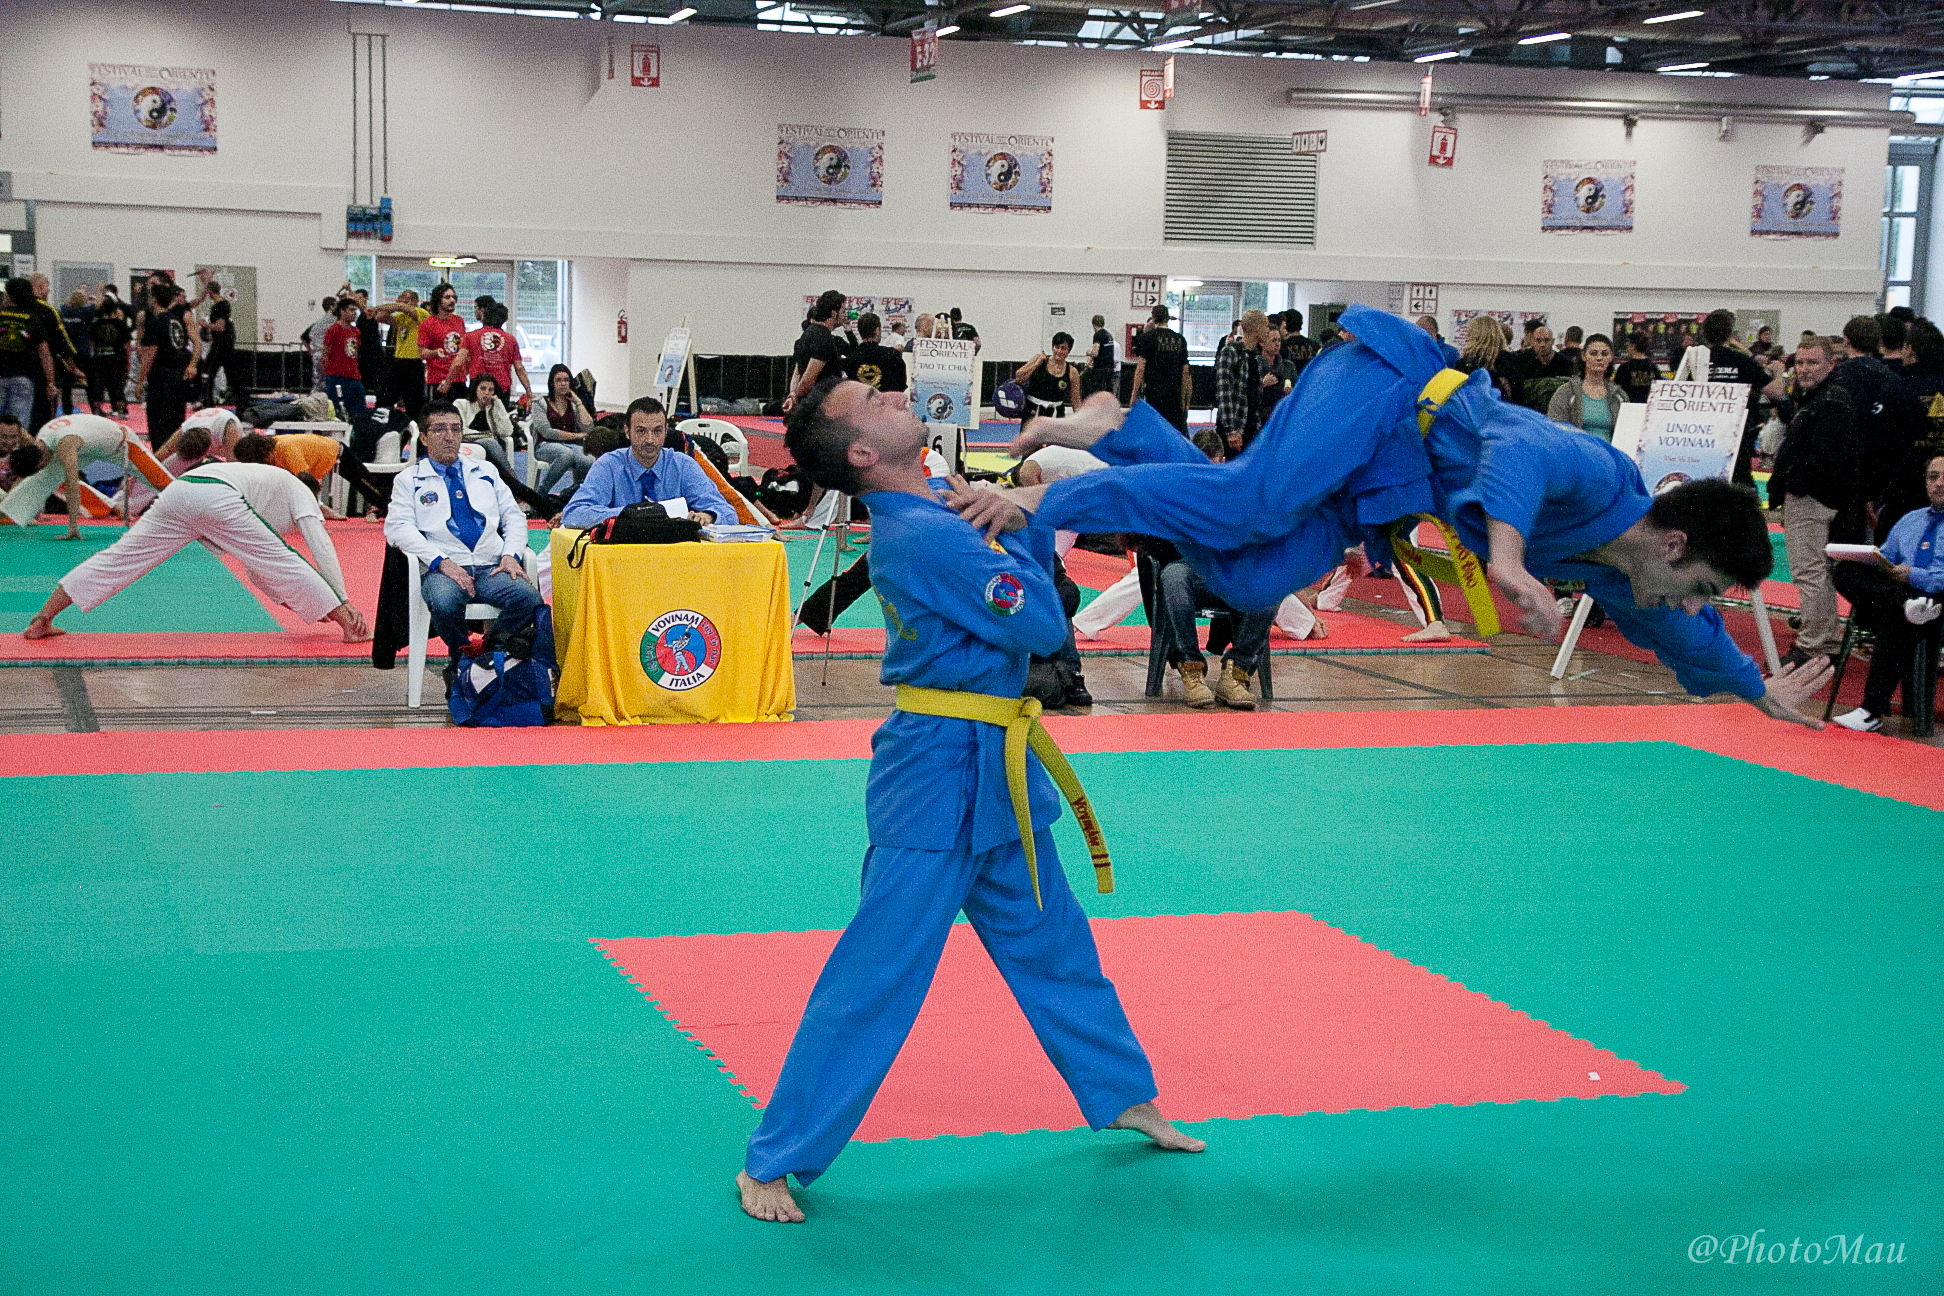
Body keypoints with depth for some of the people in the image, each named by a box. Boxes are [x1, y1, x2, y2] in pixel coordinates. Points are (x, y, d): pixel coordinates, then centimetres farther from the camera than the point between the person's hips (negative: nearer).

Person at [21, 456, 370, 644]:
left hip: (177, 491, 7)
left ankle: (41, 620, 6)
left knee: (121, 558, 7)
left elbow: (257, 572, 46)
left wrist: (294, 603, 46)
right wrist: (341, 601, 11)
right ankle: (351, 626, -1)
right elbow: (321, 545, 11)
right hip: (217, 498, -7)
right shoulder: (301, 492, 26)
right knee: (279, 561, -1)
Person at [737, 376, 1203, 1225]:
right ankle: (772, 1161, 6)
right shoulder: (924, 538, -23)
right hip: (940, 776, -9)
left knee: (1051, 941, 22)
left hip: (992, 772, 10)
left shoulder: (930, 515, 7)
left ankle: (1122, 1095, 40)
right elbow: (1041, 627, -20)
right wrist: (1020, 538, -6)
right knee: (876, 973, -4)